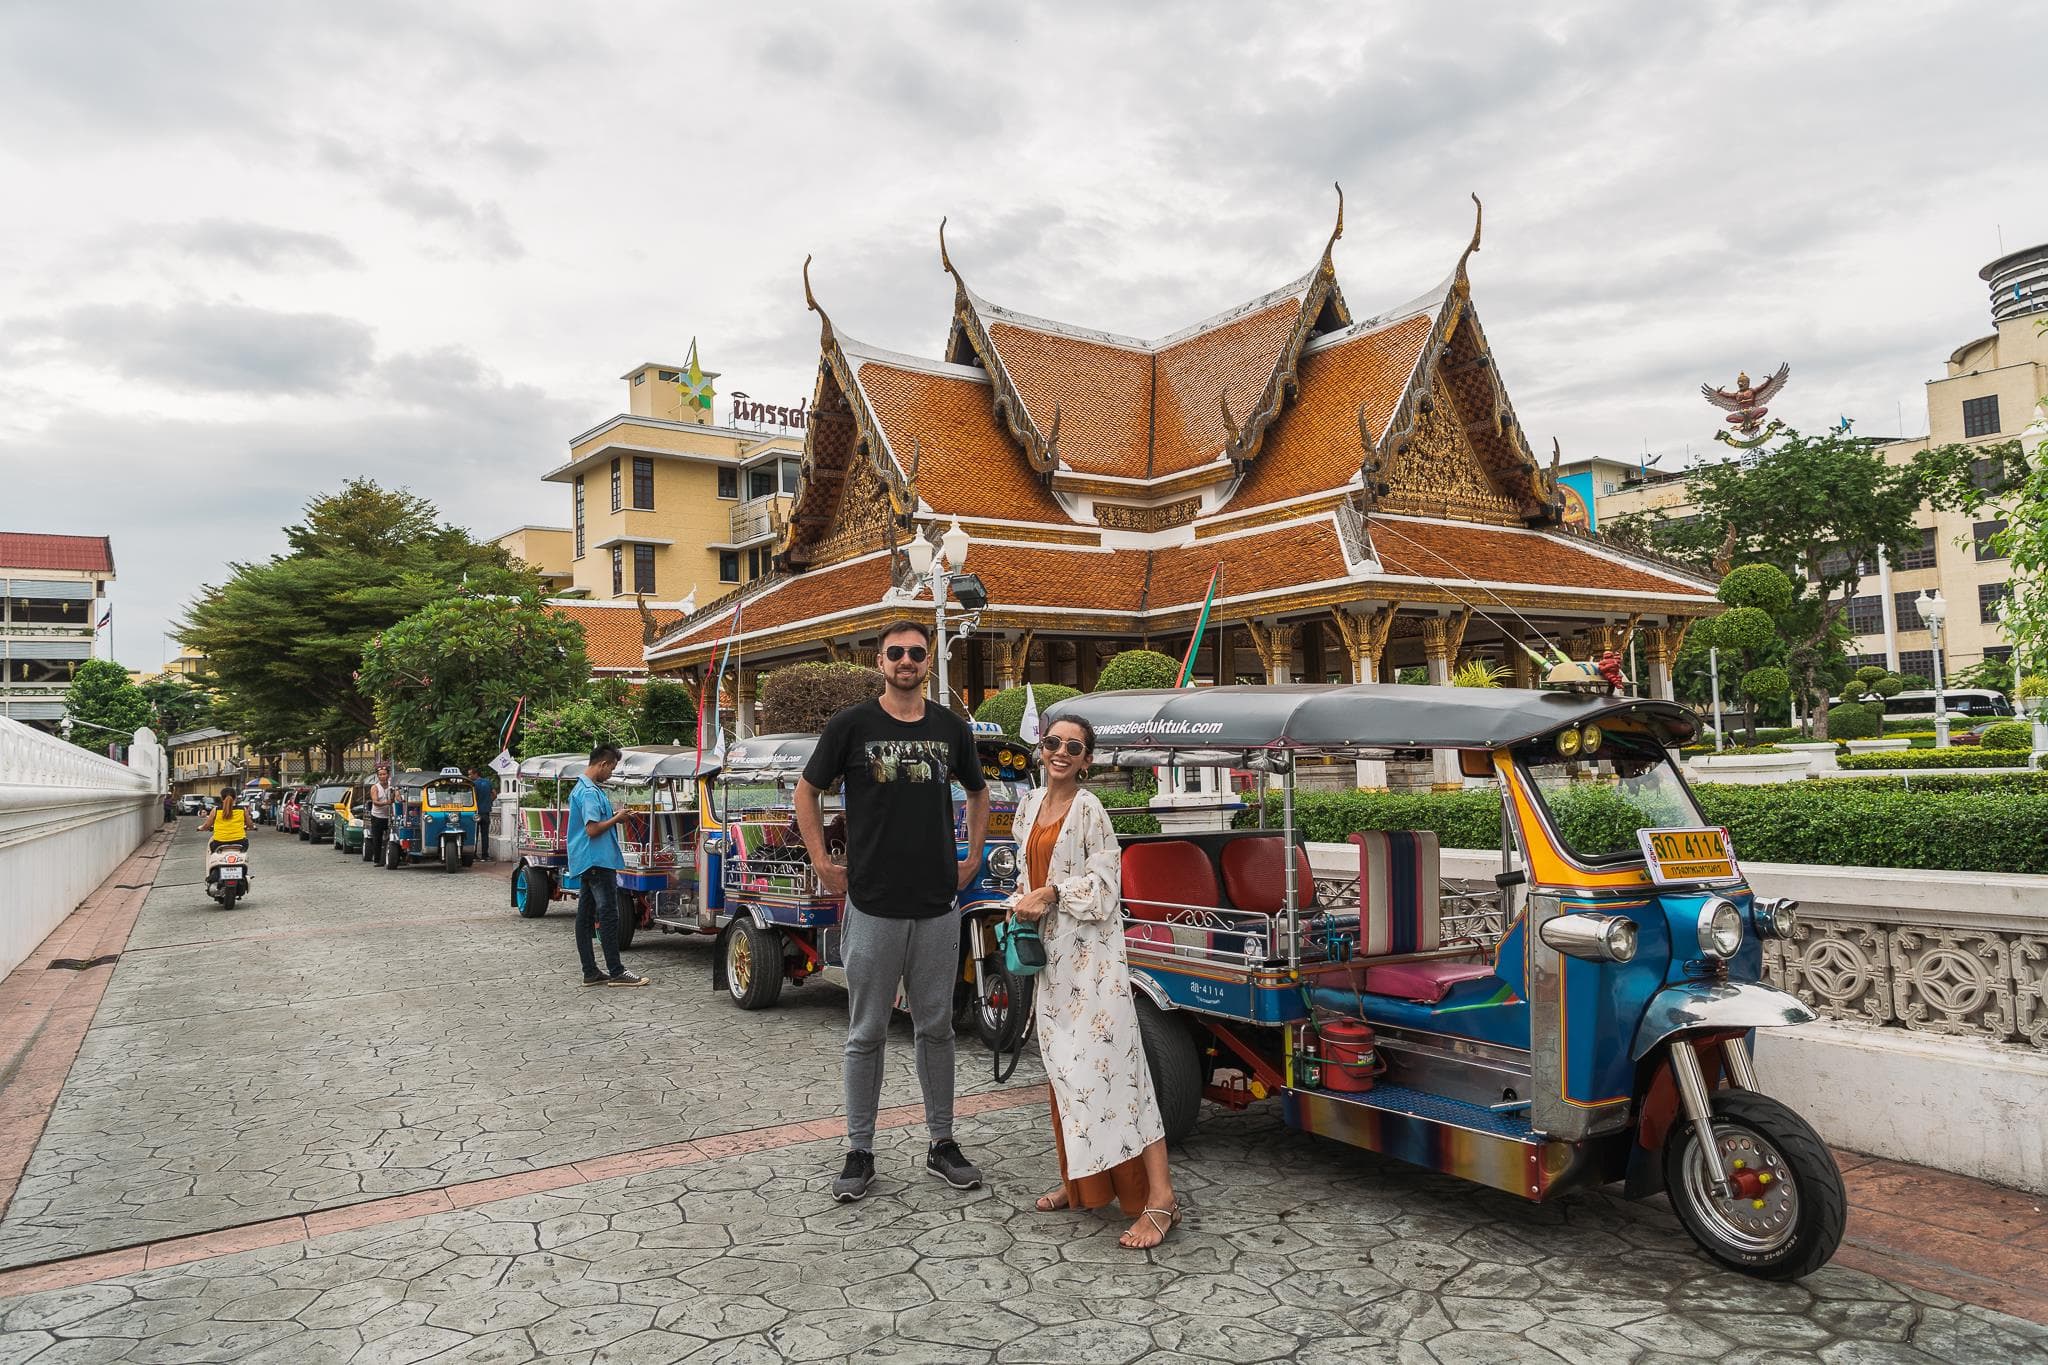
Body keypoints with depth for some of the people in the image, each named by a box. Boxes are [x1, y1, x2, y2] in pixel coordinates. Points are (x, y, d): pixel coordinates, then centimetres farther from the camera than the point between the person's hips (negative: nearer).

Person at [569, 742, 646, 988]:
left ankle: (590, 972, 14)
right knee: (608, 914, -6)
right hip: (598, 861, -11)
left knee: (586, 916, 9)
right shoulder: (590, 792, -16)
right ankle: (616, 972, -3)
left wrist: (614, 816, 12)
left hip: (586, 862, 11)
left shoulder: (582, 788, 17)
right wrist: (617, 818, -9)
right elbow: (593, 829, -21)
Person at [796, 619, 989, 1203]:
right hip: (872, 907, -2)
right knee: (867, 1034, 7)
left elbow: (977, 791, 22)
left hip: (938, 907, 3)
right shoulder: (851, 725, -3)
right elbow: (807, 792, 7)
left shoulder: (951, 728, 6)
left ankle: (941, 1143, 25)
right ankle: (859, 1152, 19)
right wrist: (822, 863, 0)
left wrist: (973, 856, 13)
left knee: (935, 1028, 12)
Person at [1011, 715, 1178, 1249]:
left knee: (1107, 1061, -13)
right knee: (1066, 1065, 13)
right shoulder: (1030, 806, 13)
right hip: (1050, 949, 8)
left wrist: (1051, 894, -17)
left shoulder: (1089, 809, -9)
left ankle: (1159, 1196, -11)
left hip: (1090, 950, -7)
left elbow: (1103, 879, -13)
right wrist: (1022, 903, 2)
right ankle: (1080, 1180, 25)